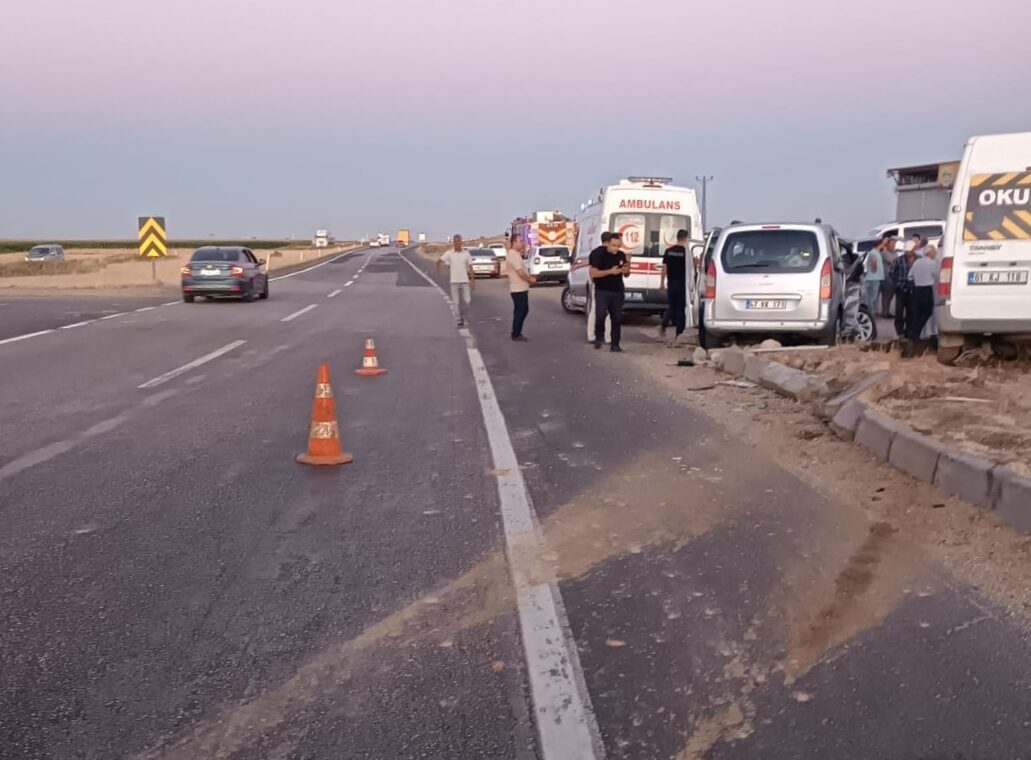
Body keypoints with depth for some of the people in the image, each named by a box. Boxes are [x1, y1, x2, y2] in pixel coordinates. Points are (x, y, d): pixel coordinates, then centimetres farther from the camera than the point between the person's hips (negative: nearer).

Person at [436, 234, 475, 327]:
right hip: (454, 281, -1)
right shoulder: (449, 254, 2)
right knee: (456, 302, -1)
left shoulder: (466, 253, 4)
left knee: (466, 300, -2)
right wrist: (438, 267, -21)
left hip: (465, 281, 1)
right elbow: (439, 261, -3)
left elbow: (470, 267, 5)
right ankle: (459, 320, 6)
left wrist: (473, 280, 0)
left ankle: (462, 315, 23)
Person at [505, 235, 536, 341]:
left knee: (523, 310, 16)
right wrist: (530, 279, -9)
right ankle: (516, 335, 4)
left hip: (520, 288, 10)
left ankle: (517, 332, 22)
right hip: (518, 289, -10)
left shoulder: (514, 254, 15)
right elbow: (520, 272, -24)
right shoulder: (514, 255, -19)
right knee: (519, 312, -4)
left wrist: (529, 277, 10)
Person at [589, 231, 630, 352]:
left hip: (617, 292, 4)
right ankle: (599, 337, 6)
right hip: (602, 291, -4)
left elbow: (626, 275, 16)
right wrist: (610, 271, -22)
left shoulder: (622, 255, 5)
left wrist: (626, 271, -9)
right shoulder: (599, 254, -9)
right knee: (600, 315, -19)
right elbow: (593, 273, -14)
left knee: (617, 318, 4)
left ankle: (615, 345, 11)